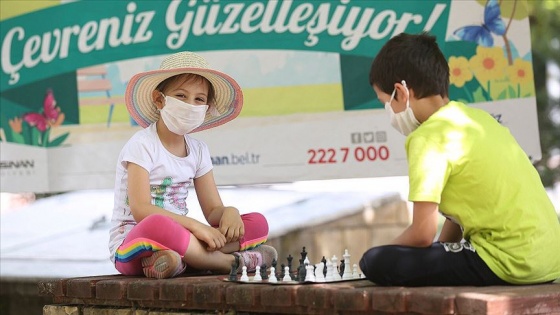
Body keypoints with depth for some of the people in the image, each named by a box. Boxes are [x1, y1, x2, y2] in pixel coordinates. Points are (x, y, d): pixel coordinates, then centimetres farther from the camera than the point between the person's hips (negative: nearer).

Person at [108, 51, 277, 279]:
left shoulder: (198, 150, 11)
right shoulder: (142, 146, -10)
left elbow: (213, 210, 9)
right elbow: (141, 210, -21)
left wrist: (229, 212, -16)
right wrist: (194, 225, -28)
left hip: (177, 239, 7)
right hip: (131, 246, -7)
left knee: (258, 223, -6)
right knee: (158, 225, -43)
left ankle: (177, 261, -26)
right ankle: (232, 261, -24)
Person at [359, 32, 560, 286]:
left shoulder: (428, 138, -11)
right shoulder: (476, 116, 15)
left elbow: (422, 234, -13)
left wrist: (387, 254, 5)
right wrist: (440, 254, 18)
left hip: (509, 263, -9)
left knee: (375, 262, -9)